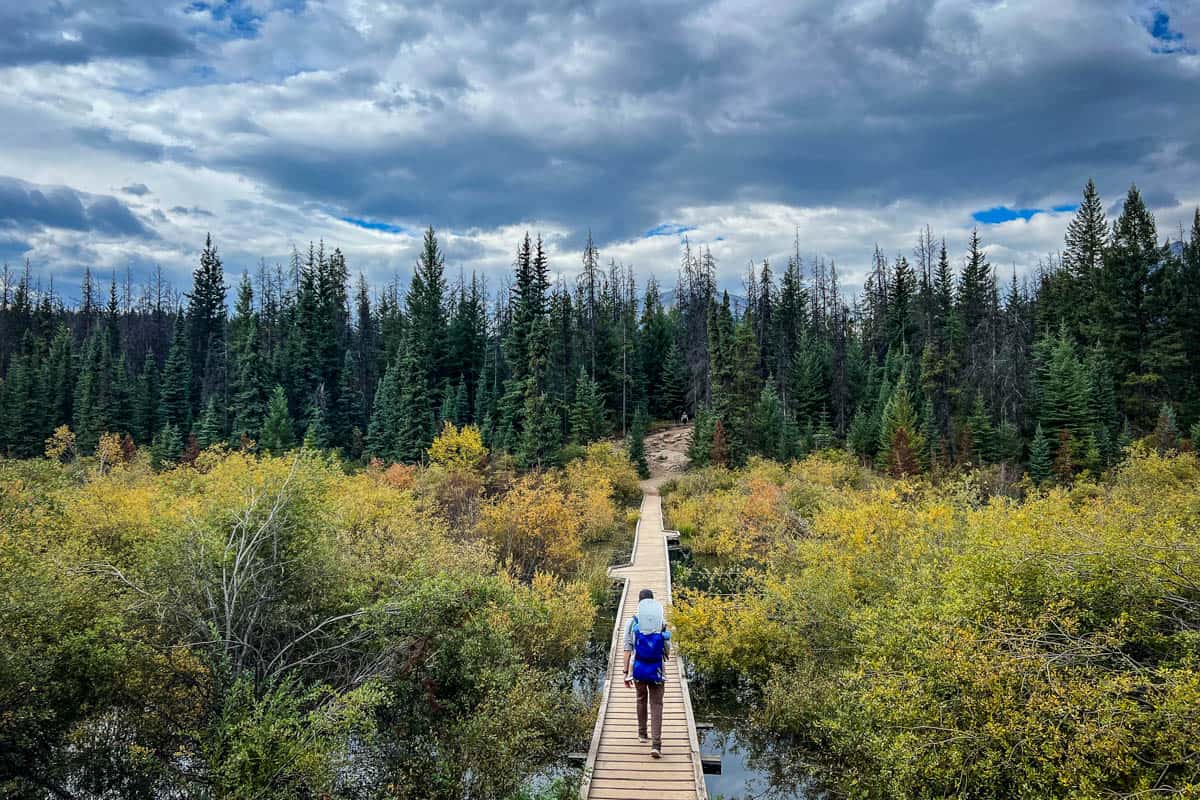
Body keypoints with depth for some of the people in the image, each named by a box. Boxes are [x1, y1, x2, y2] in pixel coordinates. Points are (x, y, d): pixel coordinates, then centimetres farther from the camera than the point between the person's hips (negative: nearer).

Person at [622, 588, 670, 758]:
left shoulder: (632, 621, -1)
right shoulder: (662, 622, 0)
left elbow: (627, 648, -3)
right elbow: (668, 651, 3)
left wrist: (626, 672, 0)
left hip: (638, 669, 1)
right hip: (657, 670, -1)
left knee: (641, 699, 25)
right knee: (656, 706, 3)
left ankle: (642, 734, 36)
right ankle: (656, 744, -9)